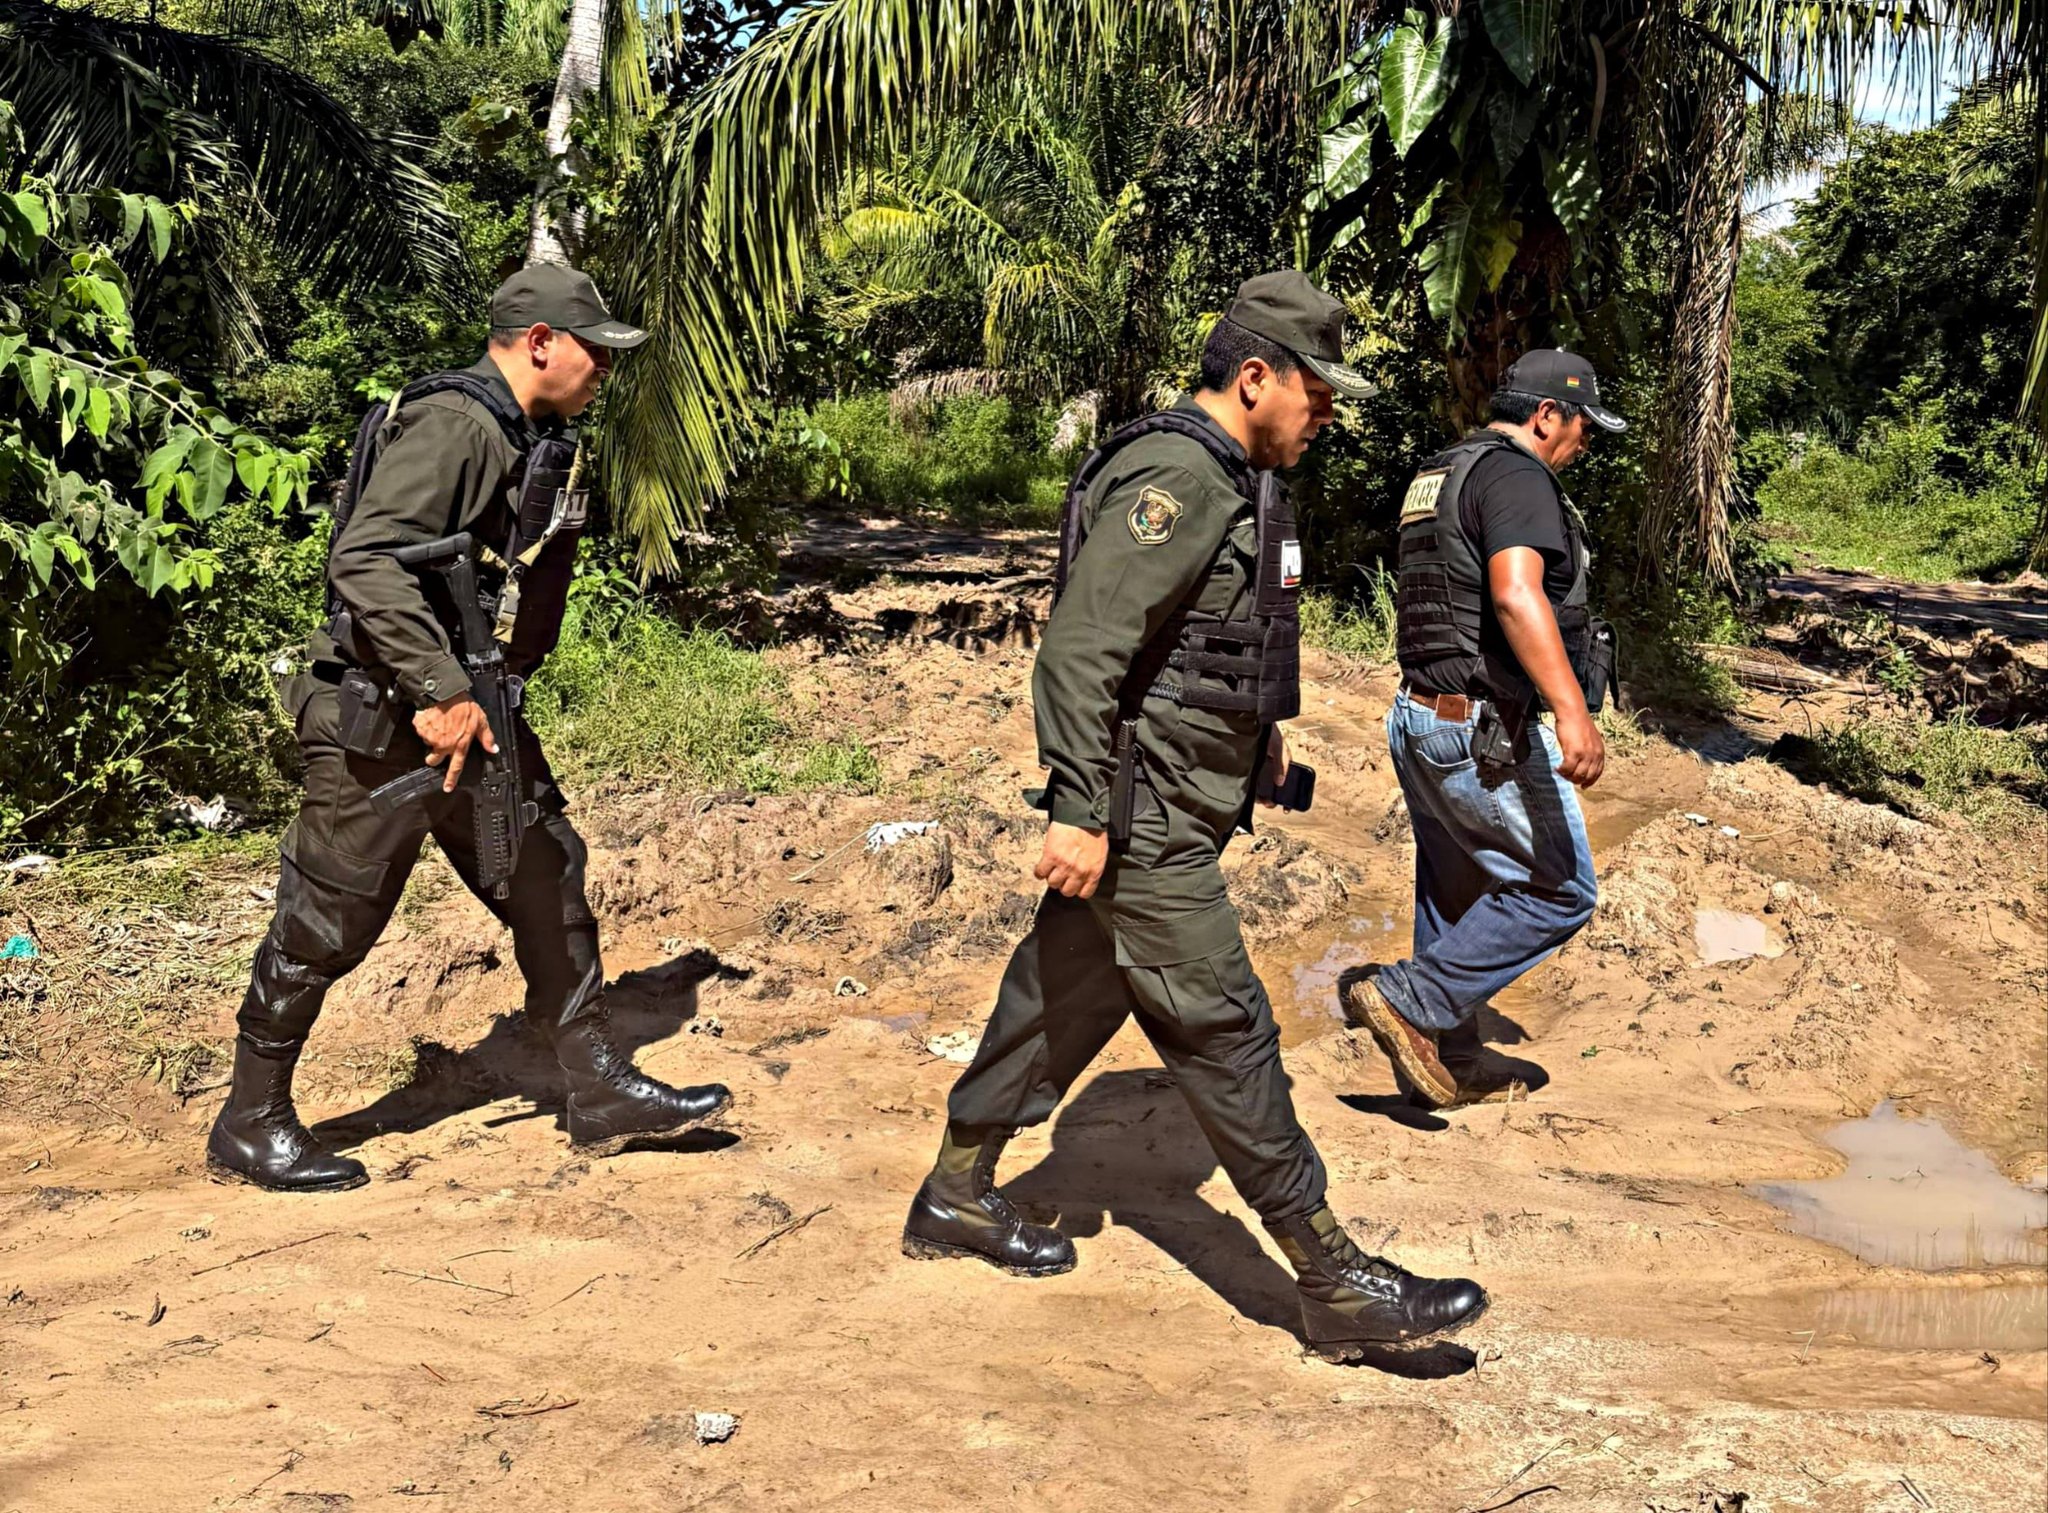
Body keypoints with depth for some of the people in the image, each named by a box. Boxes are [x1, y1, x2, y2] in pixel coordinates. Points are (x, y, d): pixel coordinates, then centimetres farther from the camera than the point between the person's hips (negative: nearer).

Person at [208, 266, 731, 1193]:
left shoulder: (533, 439, 11)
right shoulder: (454, 424, -20)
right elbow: (366, 562, -29)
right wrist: (440, 691, -29)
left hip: (471, 714, 10)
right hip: (384, 722, -10)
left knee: (546, 881, 11)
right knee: (326, 926, 2)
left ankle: (600, 1093, 19)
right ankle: (250, 1124, 17)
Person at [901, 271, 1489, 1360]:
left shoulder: (1231, 482, 13)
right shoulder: (1175, 479, -20)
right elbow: (1079, 649, -25)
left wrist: (1258, 733, 28)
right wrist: (1078, 810, -26)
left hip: (1166, 810, 10)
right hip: (1141, 821, -10)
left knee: (1065, 999, 18)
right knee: (1224, 1033, -4)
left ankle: (955, 1197, 33)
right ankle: (1338, 1285, 3)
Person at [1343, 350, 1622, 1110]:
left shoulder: (1438, 476, 18)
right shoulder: (1515, 474, -13)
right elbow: (1516, 593, -29)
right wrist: (1572, 710, -38)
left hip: (1420, 717, 10)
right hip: (1485, 730, -10)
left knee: (1458, 897, 17)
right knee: (1559, 890, -1)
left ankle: (1451, 1062, 25)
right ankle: (1407, 1000, -4)